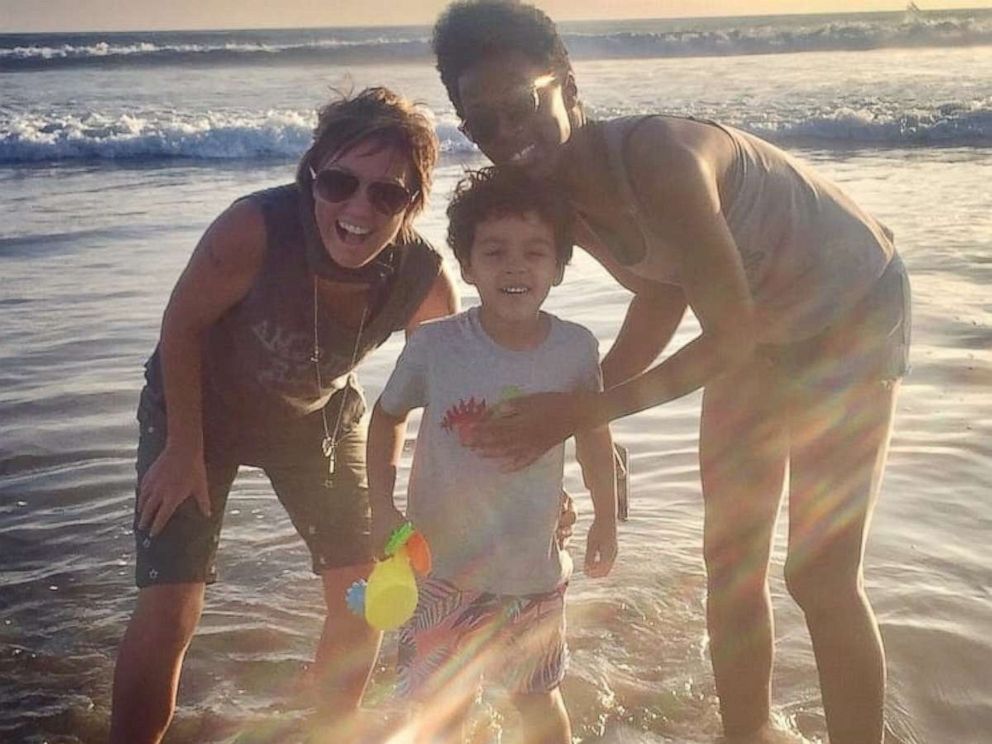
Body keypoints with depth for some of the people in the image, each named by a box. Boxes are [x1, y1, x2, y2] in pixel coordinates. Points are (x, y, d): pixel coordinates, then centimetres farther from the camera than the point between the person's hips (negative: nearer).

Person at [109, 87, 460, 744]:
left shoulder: (424, 278, -27)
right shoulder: (255, 229, -38)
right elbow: (183, 326, -21)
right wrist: (185, 450, -15)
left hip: (319, 417, 4)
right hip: (198, 409, -3)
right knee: (167, 612, -10)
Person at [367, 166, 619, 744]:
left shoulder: (577, 349, -13)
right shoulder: (434, 345, -16)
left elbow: (594, 434, 5)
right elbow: (388, 416, 1)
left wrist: (607, 518, 15)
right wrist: (382, 505, -9)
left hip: (533, 569, 1)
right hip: (440, 565, -1)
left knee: (538, 697, 22)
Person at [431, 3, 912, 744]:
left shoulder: (657, 156, -35)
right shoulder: (556, 200, -11)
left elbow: (733, 335, -31)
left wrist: (584, 410, -29)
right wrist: (562, 406, -6)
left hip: (854, 311, -7)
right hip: (758, 331, 7)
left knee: (821, 576, -8)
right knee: (729, 559, 10)